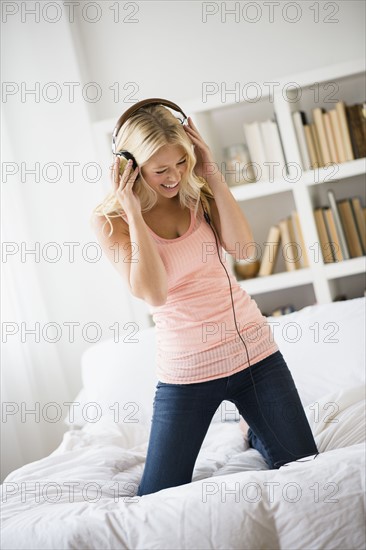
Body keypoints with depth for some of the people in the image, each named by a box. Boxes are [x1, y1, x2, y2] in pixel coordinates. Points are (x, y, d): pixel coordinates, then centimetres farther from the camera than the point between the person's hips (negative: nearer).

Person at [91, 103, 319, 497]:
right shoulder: (111, 220, -8)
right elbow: (153, 293, -21)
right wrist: (134, 213, -23)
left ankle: (252, 431, 38)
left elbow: (241, 248, -14)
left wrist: (212, 174, -14)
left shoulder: (198, 192, 1)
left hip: (252, 349, 2)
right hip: (187, 370, -2)